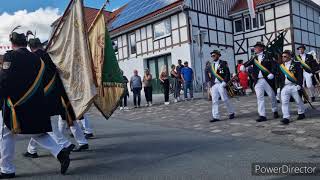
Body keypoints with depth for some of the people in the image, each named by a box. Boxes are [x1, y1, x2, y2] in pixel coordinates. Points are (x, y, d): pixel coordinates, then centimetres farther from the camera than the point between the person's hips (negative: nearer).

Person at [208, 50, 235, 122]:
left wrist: (225, 82, -14)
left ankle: (231, 113, 20)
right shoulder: (211, 65, 16)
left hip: (221, 84, -5)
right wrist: (210, 84, 9)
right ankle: (216, 117, 4)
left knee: (225, 99, -1)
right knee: (214, 101, 1)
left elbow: (227, 73, -6)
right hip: (214, 85, 5)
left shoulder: (223, 63, 0)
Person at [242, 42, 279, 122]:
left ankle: (275, 112, 31)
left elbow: (274, 65, -5)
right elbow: (248, 63, -1)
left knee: (272, 96, 10)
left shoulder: (267, 56, 1)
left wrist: (272, 73, -20)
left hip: (267, 79, -3)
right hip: (258, 81, 3)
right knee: (259, 98, -2)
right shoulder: (254, 58, 13)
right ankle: (262, 115, 2)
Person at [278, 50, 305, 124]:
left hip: (294, 86, -3)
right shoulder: (281, 66, 11)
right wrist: (279, 86, 8)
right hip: (284, 87, 3)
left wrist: (299, 84, -14)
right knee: (284, 102, -5)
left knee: (298, 101, 11)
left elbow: (300, 75, -7)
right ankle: (286, 118, -4)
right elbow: (279, 78, 14)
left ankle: (301, 113, 33)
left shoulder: (296, 64, -2)